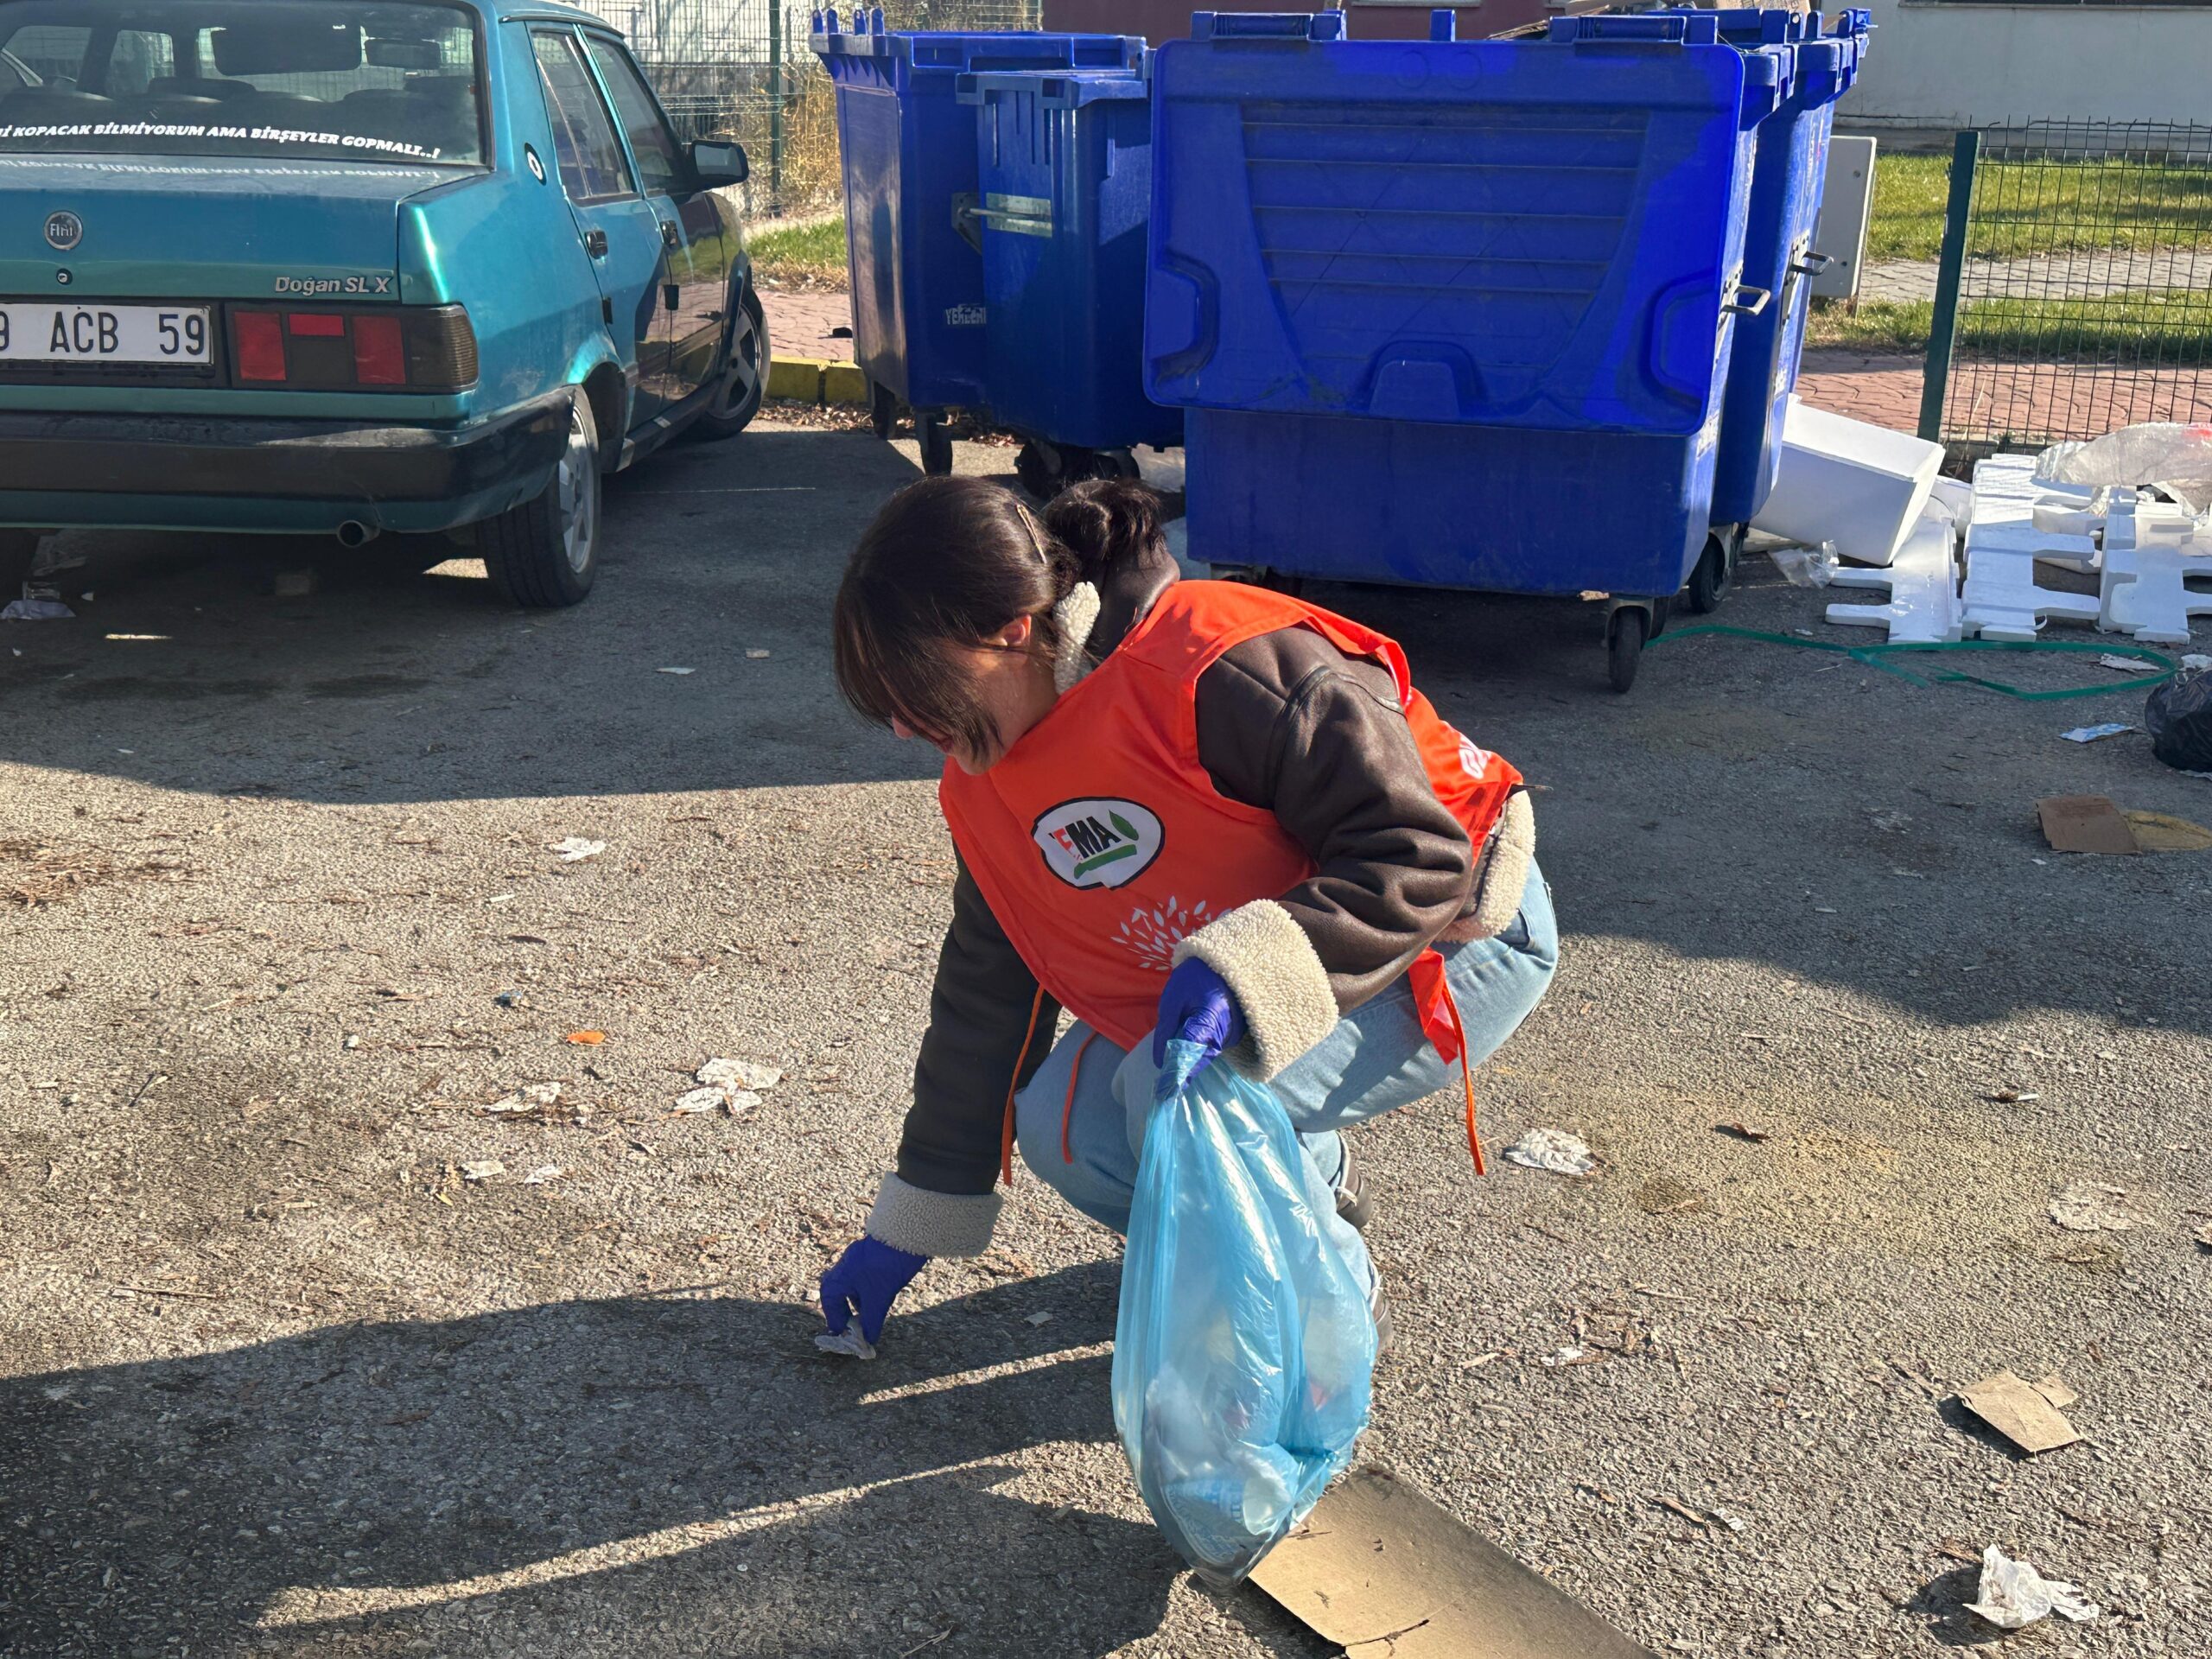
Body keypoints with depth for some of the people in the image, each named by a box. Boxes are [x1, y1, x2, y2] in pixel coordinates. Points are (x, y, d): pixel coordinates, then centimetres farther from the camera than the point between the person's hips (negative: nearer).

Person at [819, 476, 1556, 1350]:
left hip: (1454, 937, -8)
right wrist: (908, 1226, 11)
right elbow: (984, 992, 6)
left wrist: (1248, 974, -44)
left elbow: (1420, 852, -30)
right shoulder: (984, 780, -4)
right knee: (1060, 1122, -11)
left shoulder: (1226, 670, -31)